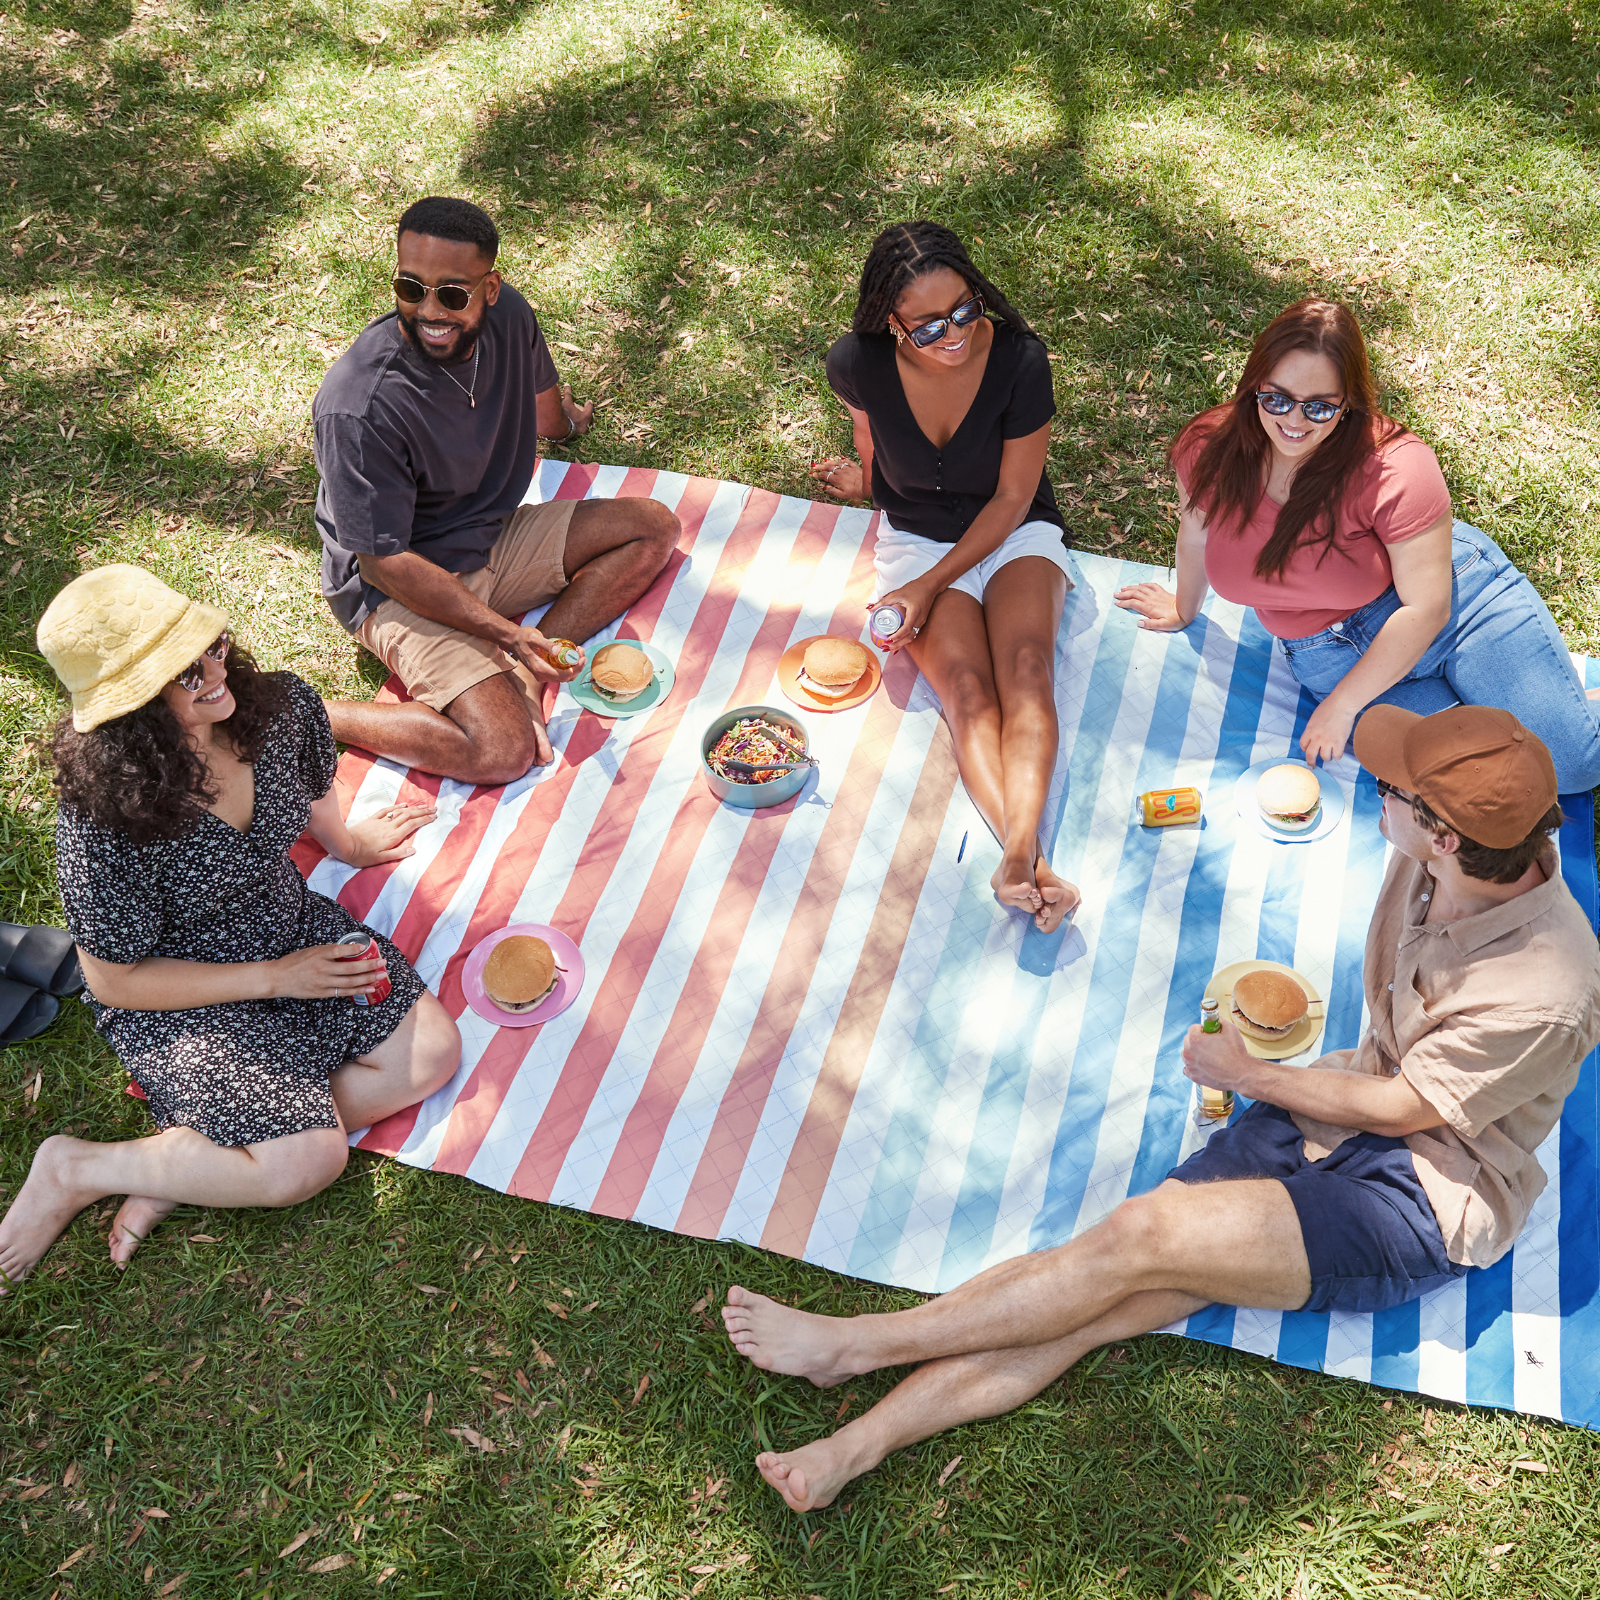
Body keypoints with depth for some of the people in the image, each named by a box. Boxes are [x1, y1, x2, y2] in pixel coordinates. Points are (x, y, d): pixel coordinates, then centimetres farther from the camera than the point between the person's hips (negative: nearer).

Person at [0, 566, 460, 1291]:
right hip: (178, 997, -7)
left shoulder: (278, 708, -15)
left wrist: (347, 842, 26)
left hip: (294, 926, 7)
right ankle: (79, 1168, 0)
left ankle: (189, 1167, -5)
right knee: (309, 1161, -21)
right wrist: (275, 977, -19)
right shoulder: (104, 824, -31)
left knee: (430, 1051, -11)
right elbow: (115, 981, -19)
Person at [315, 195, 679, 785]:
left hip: (494, 542, 8)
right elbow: (383, 561, -24)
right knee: (503, 753, -25)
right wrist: (506, 633, -27)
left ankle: (525, 676, -10)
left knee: (654, 527, 0)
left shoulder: (506, 318, -11)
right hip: (400, 590, -8)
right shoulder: (358, 409, -31)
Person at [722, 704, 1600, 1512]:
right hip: (1332, 1117, 6)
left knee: (1141, 1237, -23)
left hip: (1420, 1207, -6)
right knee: (1110, 1294, -13)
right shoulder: (1430, 863, -6)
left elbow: (1396, 1109, -14)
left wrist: (1242, 1072, -4)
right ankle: (861, 1440, -18)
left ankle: (862, 1343, -11)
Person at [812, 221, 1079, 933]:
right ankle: (1033, 861, -45)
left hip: (1015, 533, 0)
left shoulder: (1019, 360, -22)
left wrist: (931, 586, -19)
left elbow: (1012, 499, -14)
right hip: (918, 536, 0)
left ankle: (1018, 850, -49)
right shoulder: (858, 363, -18)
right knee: (965, 685, -27)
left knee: (1026, 663, -31)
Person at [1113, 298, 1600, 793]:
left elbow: (1426, 609, -22)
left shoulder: (1395, 466, -25)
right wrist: (1185, 609, 26)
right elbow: (1196, 528, 9)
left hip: (1462, 602, -3)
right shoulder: (1207, 451, -14)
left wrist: (1340, 706, -19)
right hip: (1328, 654, 3)